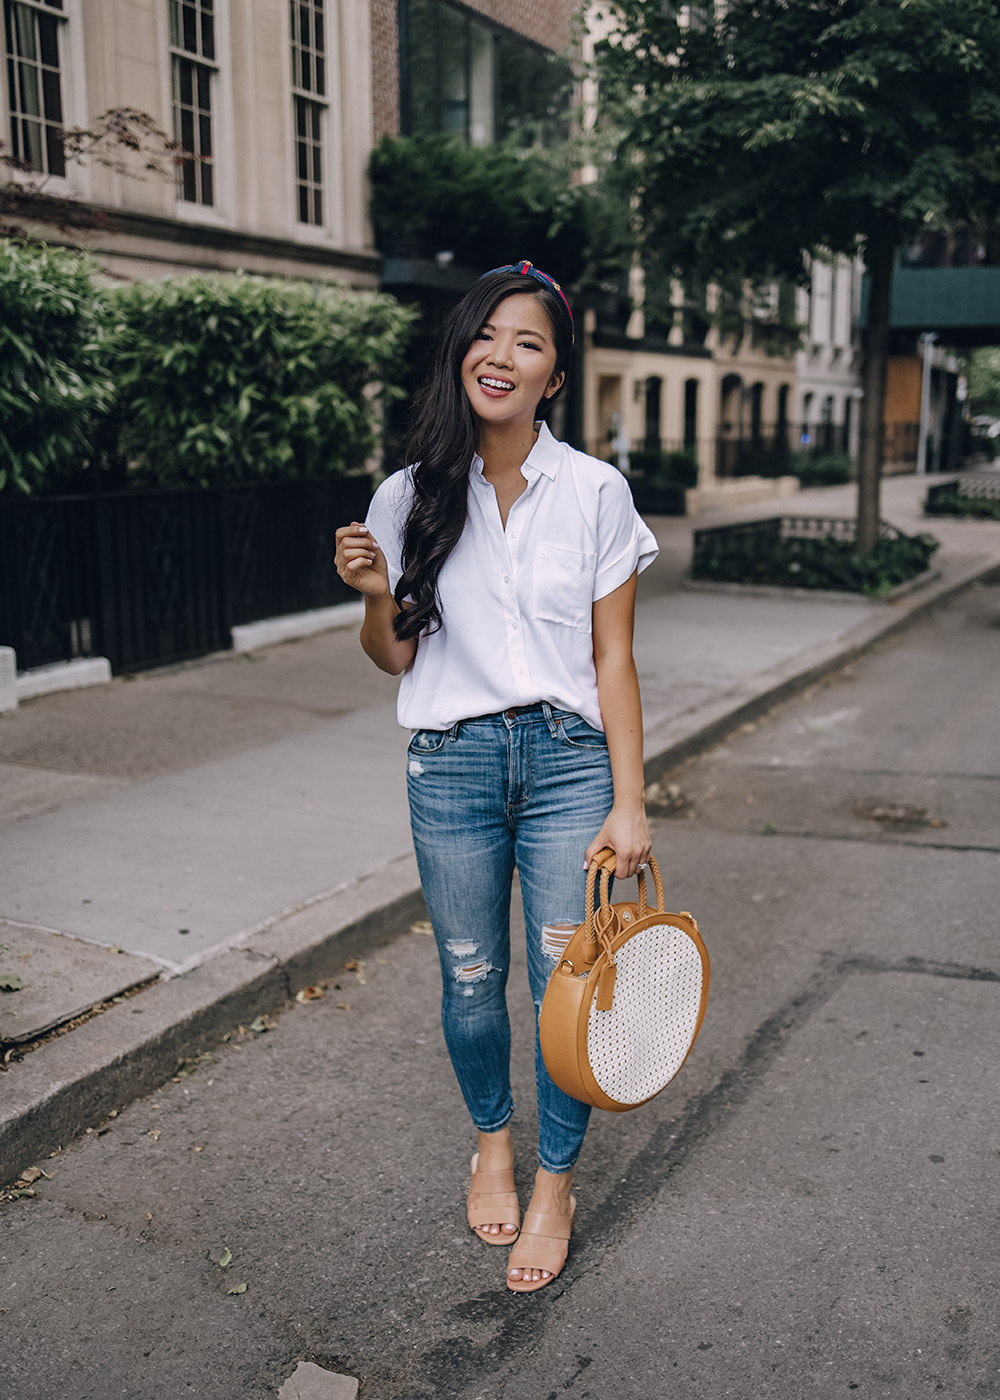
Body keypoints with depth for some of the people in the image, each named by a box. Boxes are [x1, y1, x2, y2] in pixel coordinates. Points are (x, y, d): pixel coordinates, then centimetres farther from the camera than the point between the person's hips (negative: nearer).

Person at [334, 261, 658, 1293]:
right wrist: (375, 594, -13)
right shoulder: (409, 496, 1)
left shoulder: (596, 492, -2)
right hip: (451, 766, 1)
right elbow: (393, 658, 8)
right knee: (470, 978, 12)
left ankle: (555, 1181, 26)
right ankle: (491, 1141, 40)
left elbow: (613, 660, -1)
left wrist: (627, 803, -5)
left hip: (568, 760, -1)